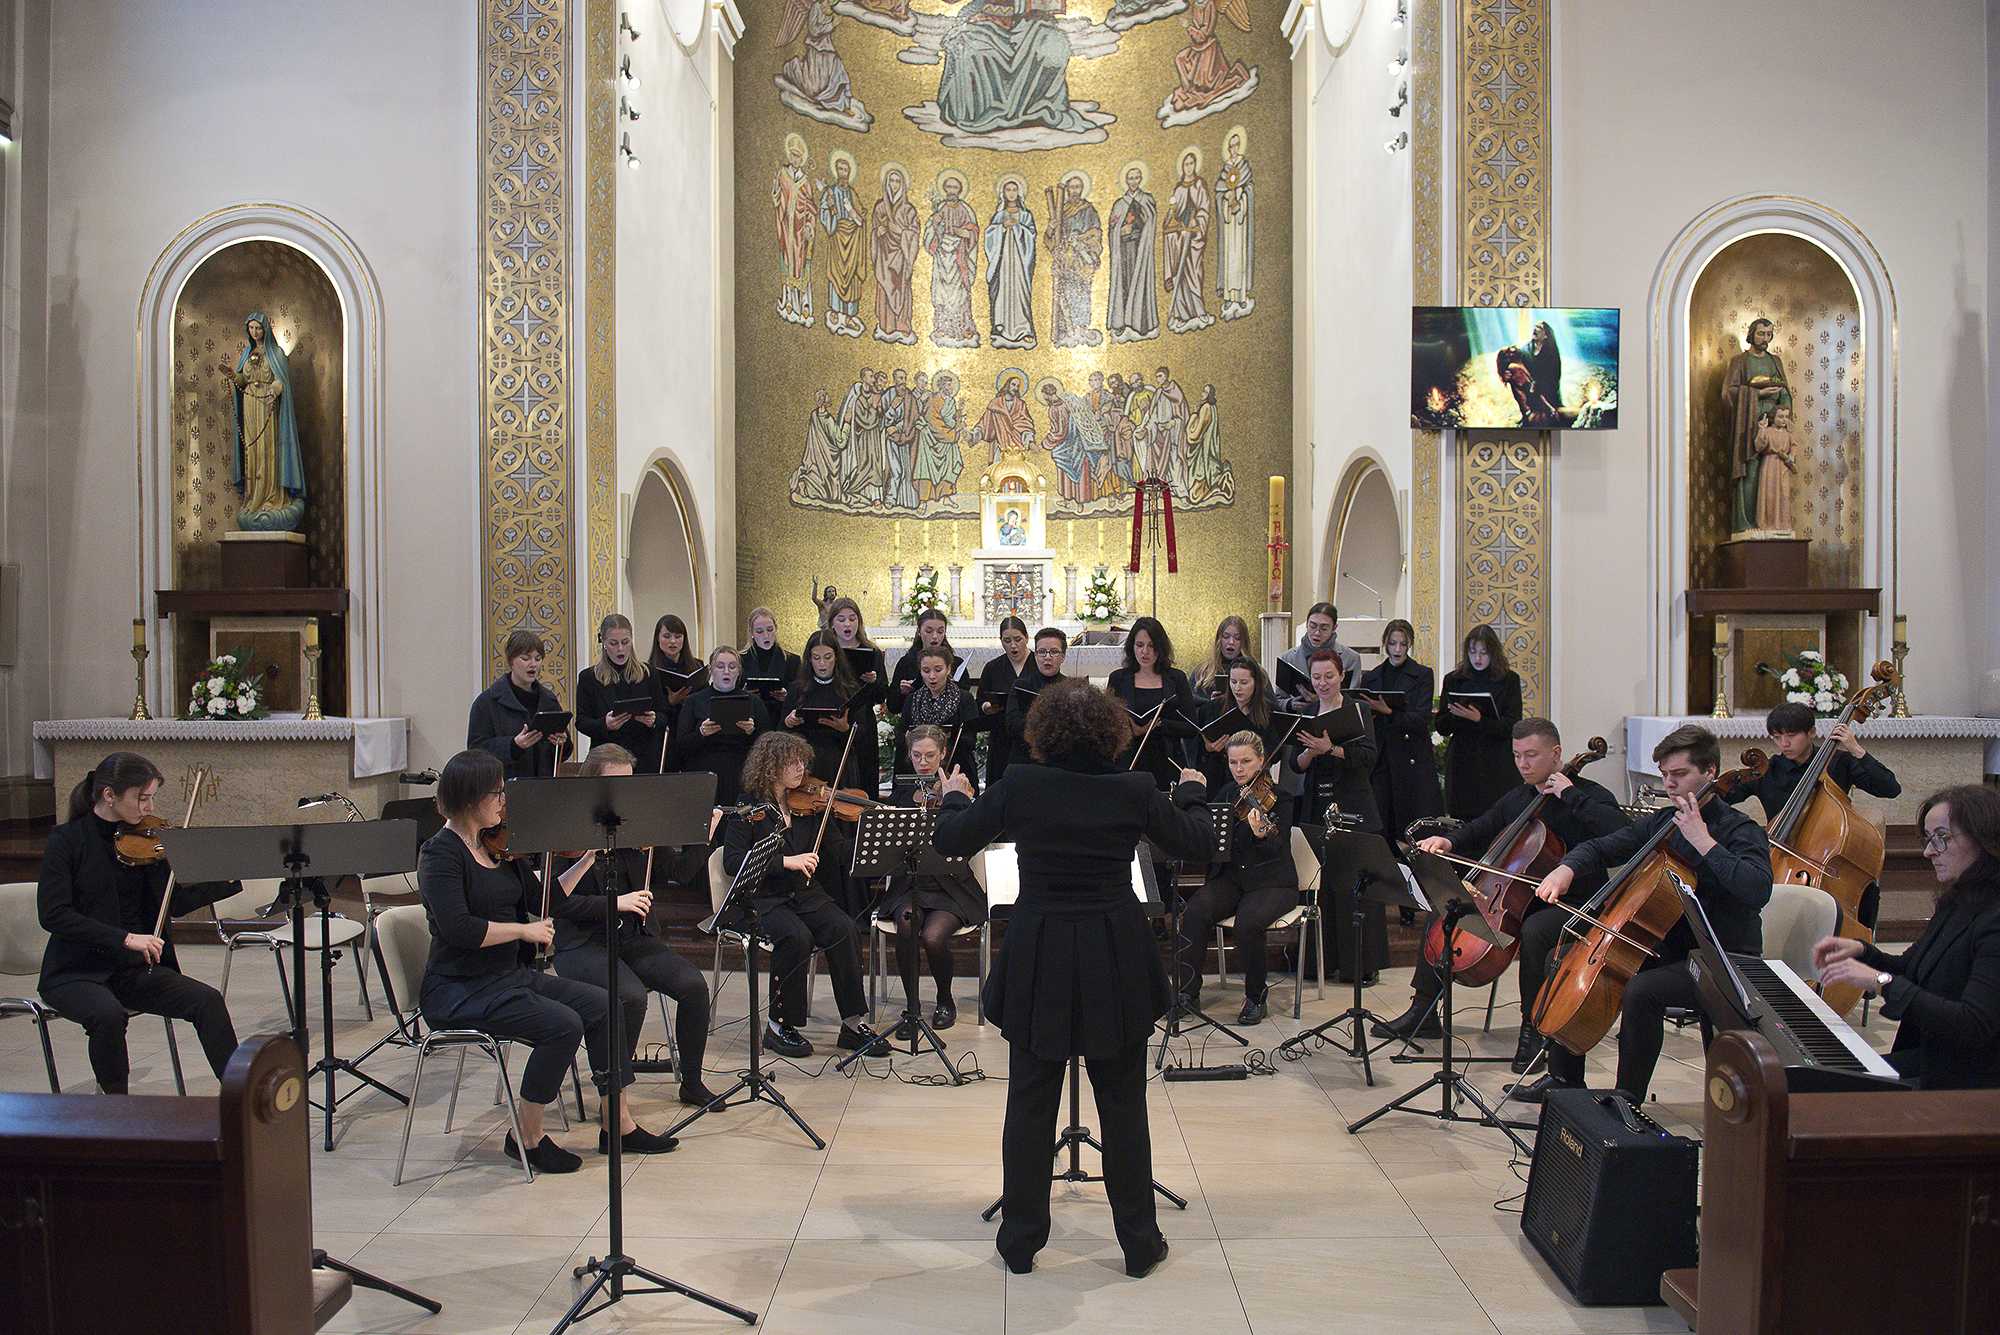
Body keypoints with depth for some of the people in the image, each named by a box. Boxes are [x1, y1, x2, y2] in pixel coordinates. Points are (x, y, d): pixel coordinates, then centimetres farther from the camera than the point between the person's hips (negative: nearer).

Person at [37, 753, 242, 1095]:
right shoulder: (68, 840, -8)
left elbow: (173, 902, 5)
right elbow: (52, 915, -19)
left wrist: (231, 880, -7)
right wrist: (124, 939, -27)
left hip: (135, 970, 4)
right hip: (77, 973, -4)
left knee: (207, 1000, -18)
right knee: (109, 1014, -34)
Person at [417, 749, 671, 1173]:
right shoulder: (440, 853, -14)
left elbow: (545, 902, 11)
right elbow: (457, 929, -26)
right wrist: (523, 930, -18)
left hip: (510, 975, 8)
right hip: (459, 990, -8)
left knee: (600, 1005, -4)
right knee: (563, 1025, -23)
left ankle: (618, 1125, 4)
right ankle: (526, 1137, -5)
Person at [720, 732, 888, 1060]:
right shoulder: (748, 808, -3)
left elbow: (843, 852, 2)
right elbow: (732, 861, -15)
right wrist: (785, 861, -25)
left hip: (805, 894, 4)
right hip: (760, 899, -4)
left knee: (842, 928, -24)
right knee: (797, 936, -32)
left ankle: (854, 1023, -16)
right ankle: (779, 1026, -13)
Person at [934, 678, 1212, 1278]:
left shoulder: (1018, 785, -10)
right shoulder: (1134, 792, -9)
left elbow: (951, 841, 0)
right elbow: (1200, 842, 4)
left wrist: (956, 797, 21)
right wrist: (1190, 793, 22)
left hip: (1037, 961, 0)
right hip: (1116, 963, 0)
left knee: (1030, 1105, 13)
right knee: (1123, 1105, 13)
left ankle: (1021, 1241, 23)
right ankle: (1139, 1243, 23)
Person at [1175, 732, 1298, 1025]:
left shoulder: (1276, 795, -7)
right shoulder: (1228, 793, 11)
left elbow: (1275, 847, -21)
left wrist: (1261, 834, -44)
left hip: (1271, 883, -4)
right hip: (1230, 878, 5)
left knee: (1248, 922, -33)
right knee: (1192, 913, -24)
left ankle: (1256, 998, -11)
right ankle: (1187, 990, -11)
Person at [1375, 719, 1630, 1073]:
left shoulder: (1590, 797, -8)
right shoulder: (1518, 799, 12)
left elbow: (1622, 833, -28)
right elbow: (1480, 831, 24)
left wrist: (1570, 796, -24)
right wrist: (1449, 841, 1)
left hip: (1572, 906, -7)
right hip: (1517, 900, 7)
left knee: (1532, 933, -38)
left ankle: (1533, 1028, -20)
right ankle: (1423, 1012, 8)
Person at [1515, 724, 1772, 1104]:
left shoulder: (1740, 831, -13)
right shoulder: (1662, 823, 7)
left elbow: (1757, 891, -32)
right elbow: (1602, 848, 12)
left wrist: (1704, 842, -30)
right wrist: (1566, 868, -9)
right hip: (1668, 948, 8)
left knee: (1641, 990, -34)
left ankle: (1628, 1100, -17)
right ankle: (1565, 1078, 14)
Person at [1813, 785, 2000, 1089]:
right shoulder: (1955, 904, 7)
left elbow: (1973, 1026, -30)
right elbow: (1911, 972, 21)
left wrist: (1882, 982, -30)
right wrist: (1861, 951, 2)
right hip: (1929, 1058, 9)